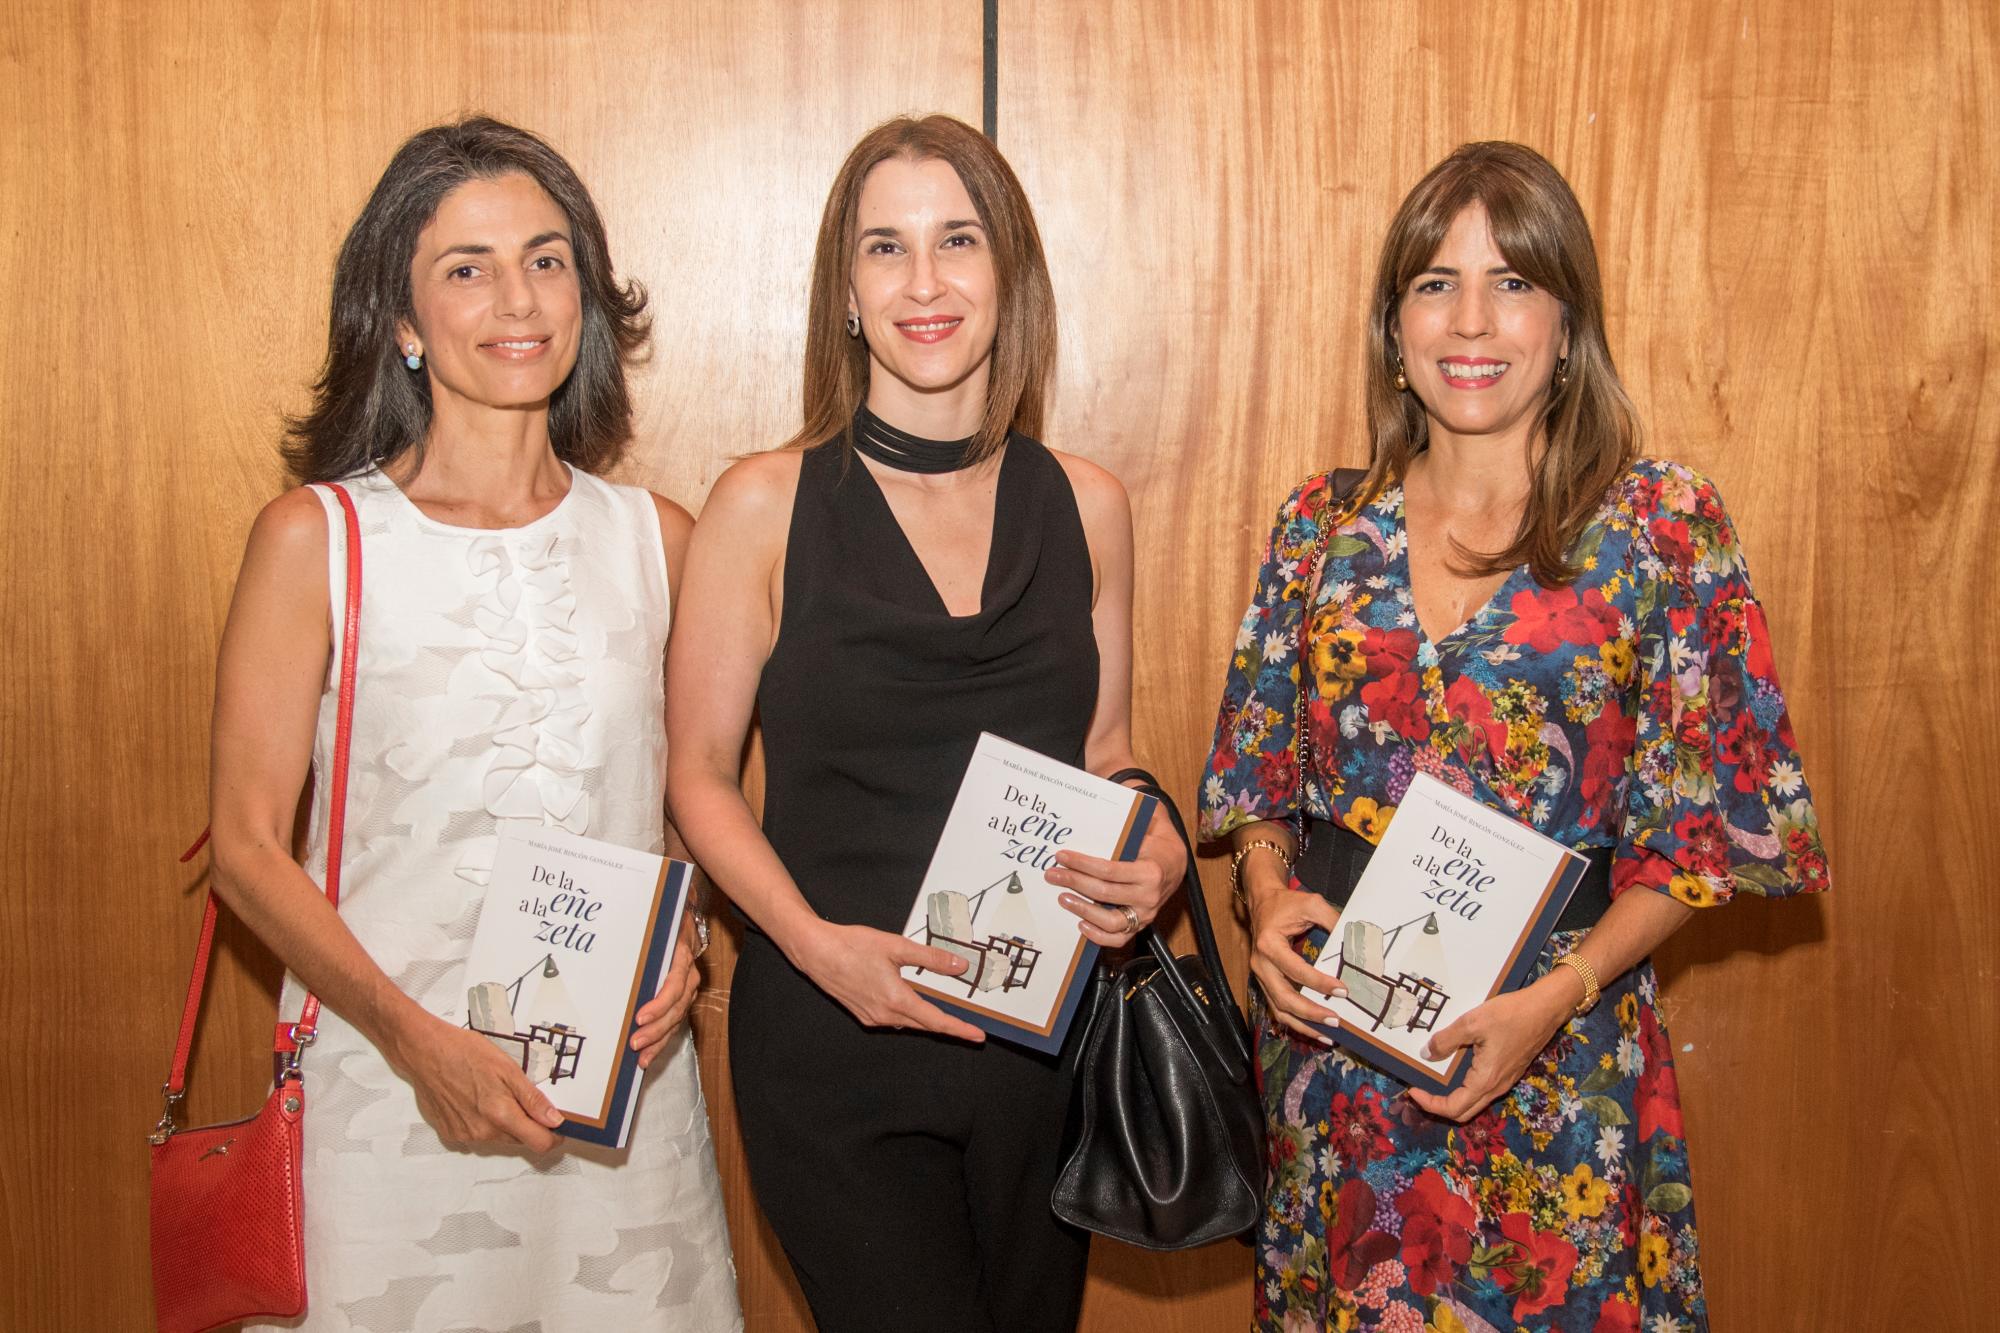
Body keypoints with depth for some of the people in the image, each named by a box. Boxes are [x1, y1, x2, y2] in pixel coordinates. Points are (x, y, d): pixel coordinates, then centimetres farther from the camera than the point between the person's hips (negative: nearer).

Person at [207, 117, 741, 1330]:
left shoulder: (658, 540, 6)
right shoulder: (318, 537, -3)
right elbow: (249, 843, -5)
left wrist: (679, 952, -5)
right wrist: (413, 1036, -16)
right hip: (395, 1089, -2)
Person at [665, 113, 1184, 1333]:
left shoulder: (1085, 506, 3)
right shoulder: (767, 505, -6)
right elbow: (701, 777, -2)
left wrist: (1155, 857, -8)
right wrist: (817, 944, -17)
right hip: (834, 1044, -3)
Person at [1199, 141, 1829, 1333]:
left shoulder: (1665, 525, -5)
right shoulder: (1322, 527, 5)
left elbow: (1695, 835, -5)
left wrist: (1556, 998, -17)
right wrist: (1270, 899, -8)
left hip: (1558, 1065, -3)